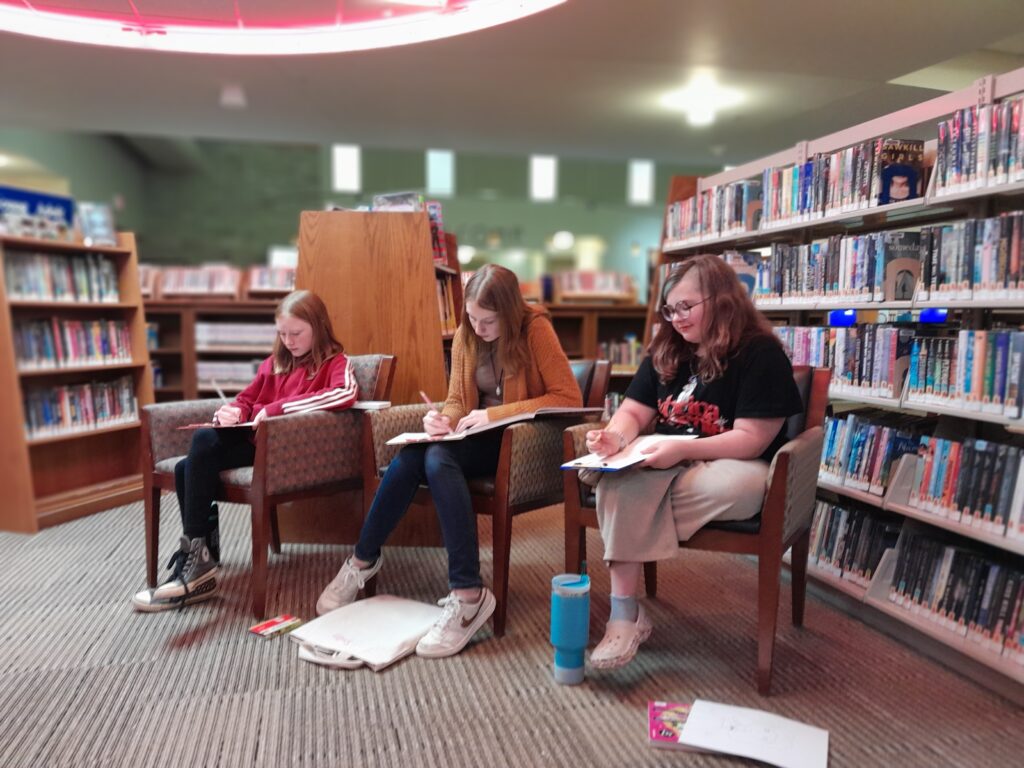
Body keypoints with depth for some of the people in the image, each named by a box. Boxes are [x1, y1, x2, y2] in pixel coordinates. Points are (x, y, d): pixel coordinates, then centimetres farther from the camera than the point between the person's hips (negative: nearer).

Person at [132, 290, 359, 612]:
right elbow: (246, 400, 25)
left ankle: (197, 563, -18)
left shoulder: (335, 362, -1)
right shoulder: (275, 362, 21)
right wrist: (232, 412, -3)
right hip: (255, 438, 7)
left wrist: (277, 407, -25)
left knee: (205, 441, -25)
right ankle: (199, 557, -4)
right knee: (186, 468, -15)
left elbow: (347, 393, -24)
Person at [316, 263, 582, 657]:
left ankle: (468, 595, -30)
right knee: (410, 457, -24)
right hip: (480, 437, 5)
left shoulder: (535, 330, -12)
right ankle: (363, 558, -3)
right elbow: (458, 401, 9)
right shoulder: (466, 335, 5)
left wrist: (496, 414, -24)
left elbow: (569, 397, -19)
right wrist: (443, 420, -16)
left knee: (438, 459, -32)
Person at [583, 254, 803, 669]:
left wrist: (683, 450, -30)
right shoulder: (665, 351, 11)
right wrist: (616, 436, -17)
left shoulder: (760, 353, -10)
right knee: (617, 482, -30)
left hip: (734, 469, -5)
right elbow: (633, 411, 8)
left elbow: (751, 440, -17)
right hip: (668, 465, 5)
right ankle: (625, 611, -29)